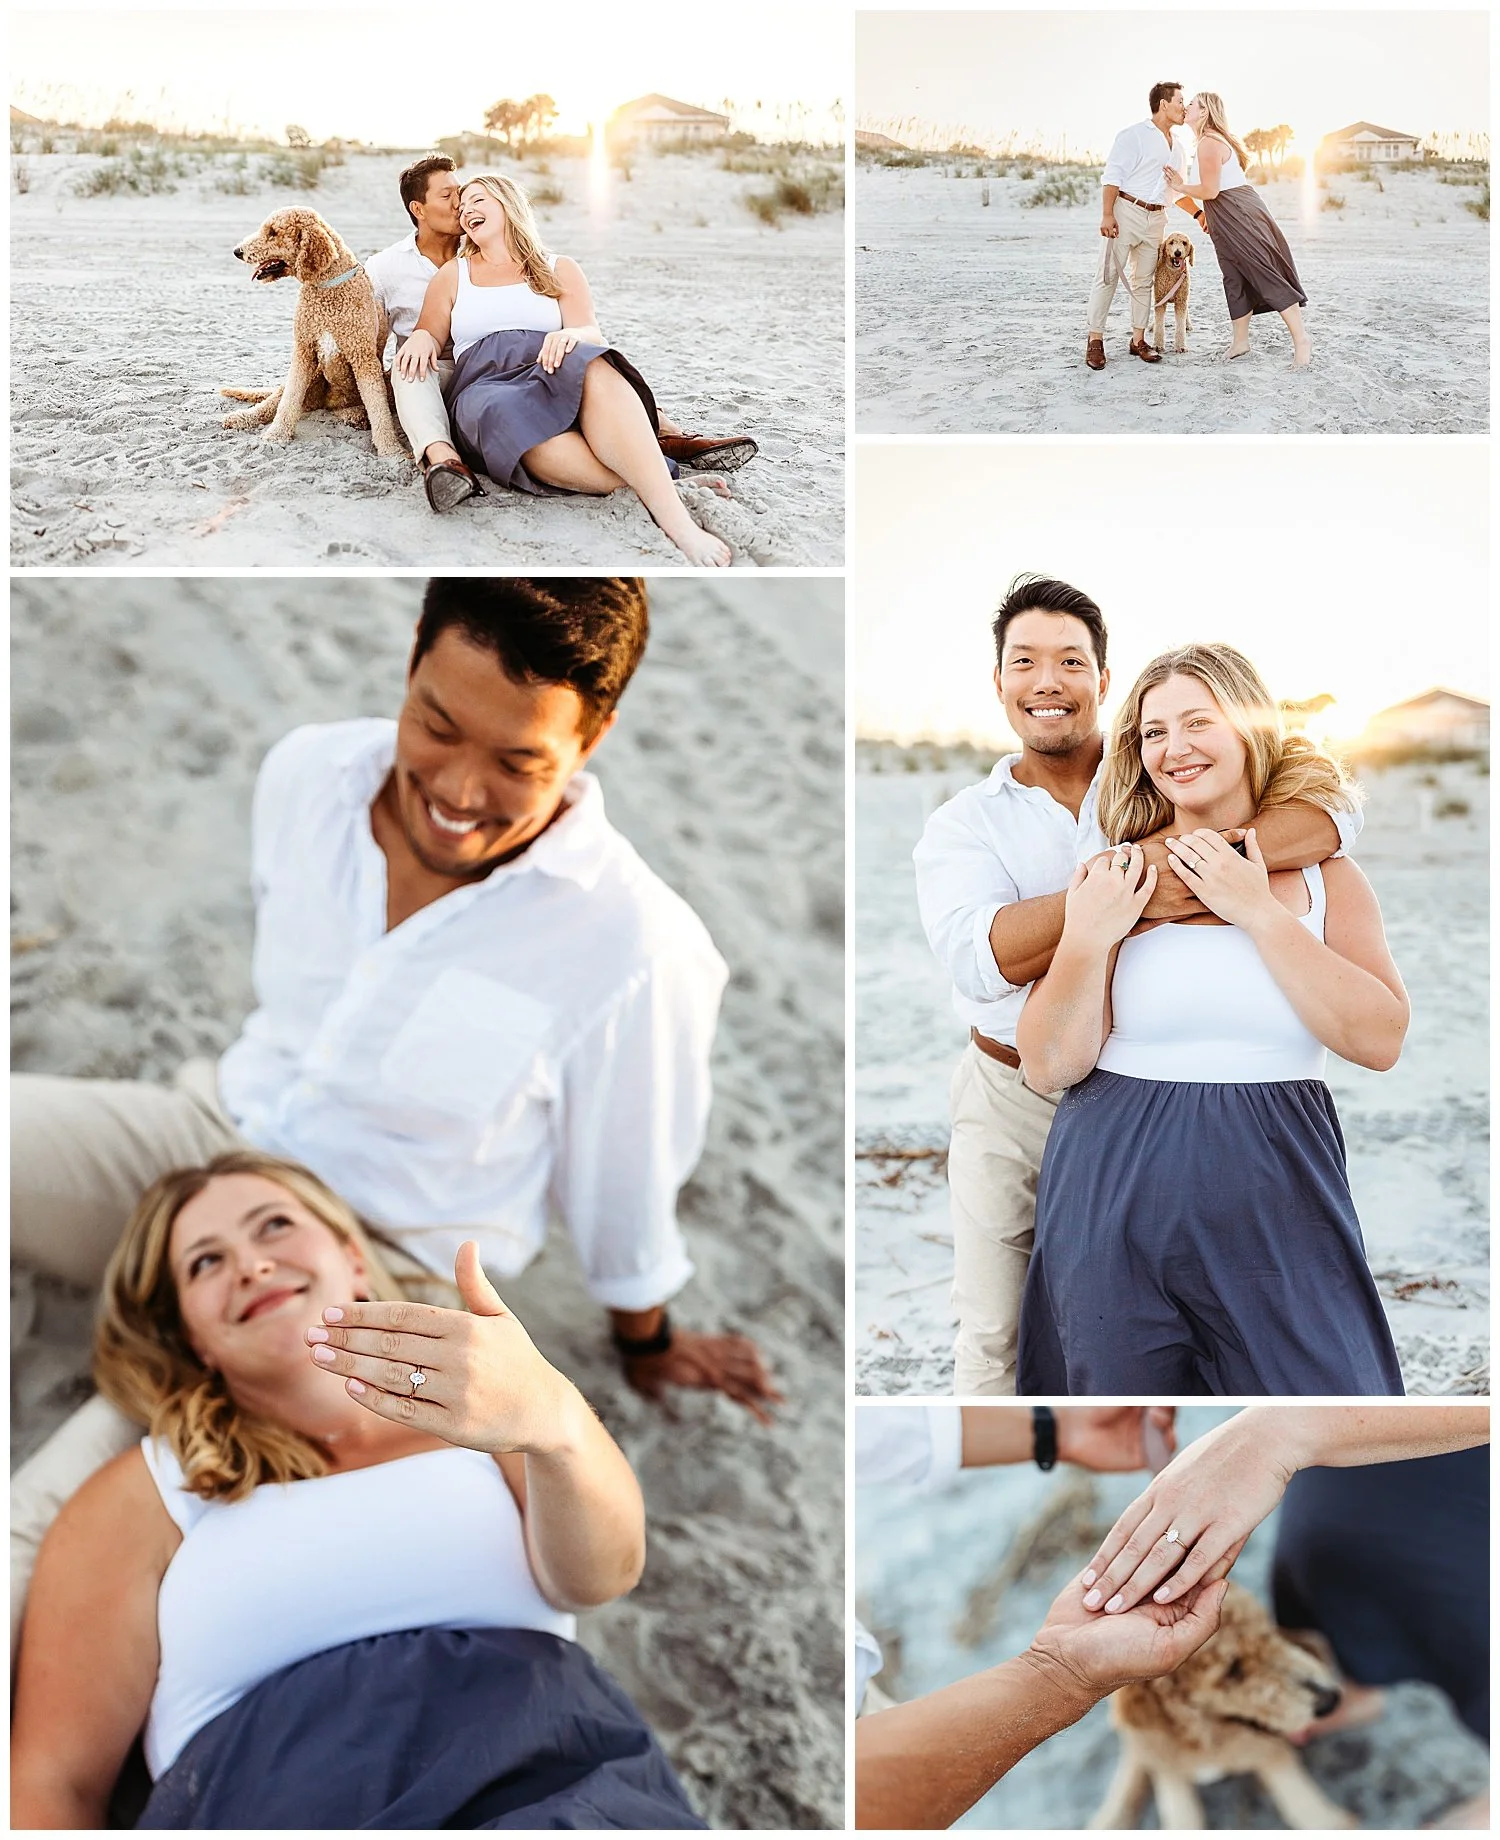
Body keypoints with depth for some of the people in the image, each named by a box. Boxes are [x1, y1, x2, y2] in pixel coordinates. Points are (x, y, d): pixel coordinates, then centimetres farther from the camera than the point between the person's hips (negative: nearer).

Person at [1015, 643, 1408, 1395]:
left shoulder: (1322, 873, 4)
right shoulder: (1116, 878, 1)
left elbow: (1381, 1041, -10)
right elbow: (1049, 1067, -3)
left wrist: (1260, 913, -13)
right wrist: (1088, 939, -17)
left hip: (1278, 1208, 1)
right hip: (1116, 1207, -1)